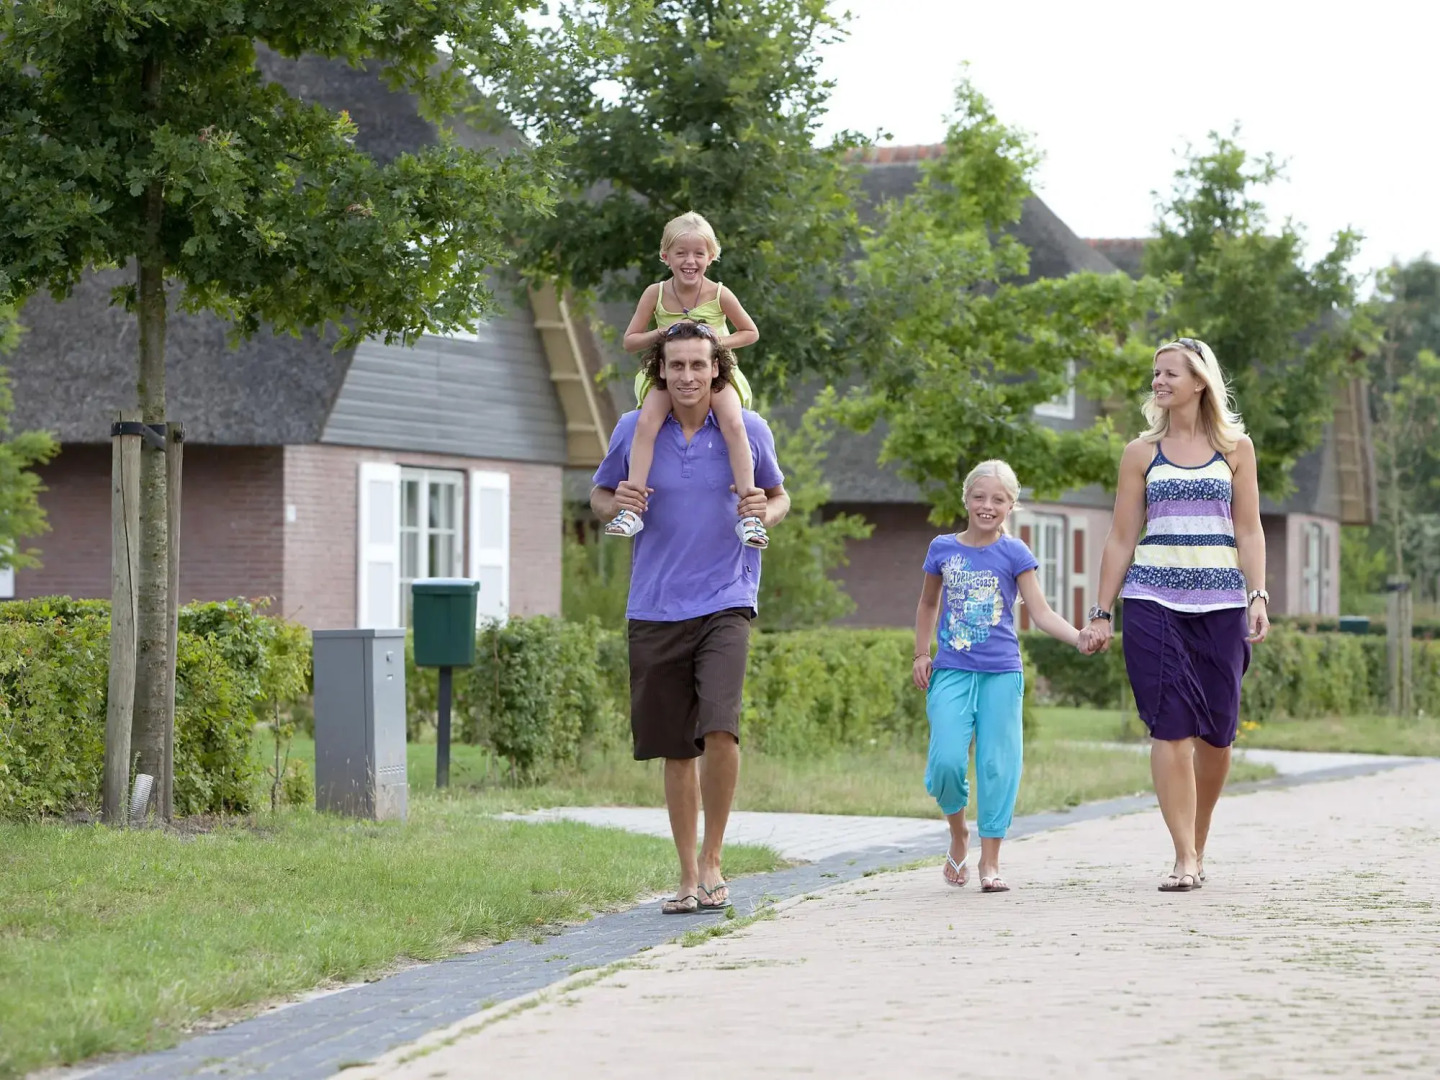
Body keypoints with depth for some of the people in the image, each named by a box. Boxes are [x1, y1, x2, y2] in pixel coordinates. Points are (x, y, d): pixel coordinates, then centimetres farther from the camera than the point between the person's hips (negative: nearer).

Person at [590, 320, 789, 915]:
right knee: (676, 750, 7)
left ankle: (712, 860, -4)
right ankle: (687, 876, 20)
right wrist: (616, 505, -8)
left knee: (719, 729, -21)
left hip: (724, 603, -2)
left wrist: (766, 512, -8)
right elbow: (599, 493, 16)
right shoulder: (634, 430, 2)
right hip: (655, 611, 2)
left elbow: (779, 495, 16)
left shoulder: (749, 430, 1)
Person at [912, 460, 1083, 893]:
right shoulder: (943, 548, 6)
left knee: (997, 764, -2)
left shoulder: (1013, 553, 0)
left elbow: (1040, 612, -5)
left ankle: (990, 861, 7)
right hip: (951, 672, 1)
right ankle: (958, 834, 16)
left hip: (1000, 674, -1)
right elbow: (928, 604, 21)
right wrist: (920, 654, 14)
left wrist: (1079, 637, -20)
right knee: (947, 761, -12)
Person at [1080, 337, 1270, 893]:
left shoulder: (1235, 448, 9)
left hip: (1220, 602, 1)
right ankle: (1184, 859, -12)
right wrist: (1101, 613, 7)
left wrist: (1257, 596, -6)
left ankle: (1198, 843, 23)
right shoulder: (1142, 453, 9)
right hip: (1153, 601, -1)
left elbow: (1248, 531, 7)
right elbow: (1121, 538, 10)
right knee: (1172, 727, -11)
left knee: (1216, 732, 2)